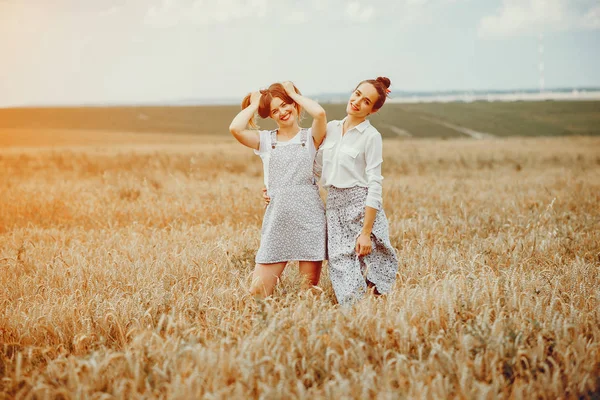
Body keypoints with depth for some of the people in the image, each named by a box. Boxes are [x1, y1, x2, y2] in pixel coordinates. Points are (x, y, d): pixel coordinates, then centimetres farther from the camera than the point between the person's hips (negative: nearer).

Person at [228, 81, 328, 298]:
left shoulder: (311, 137, 6)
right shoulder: (265, 140, 10)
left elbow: (320, 113, -16)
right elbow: (235, 128, -9)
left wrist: (294, 94, 1)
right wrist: (254, 104, 6)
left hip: (310, 218, -1)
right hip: (277, 220, 1)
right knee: (257, 292, -4)